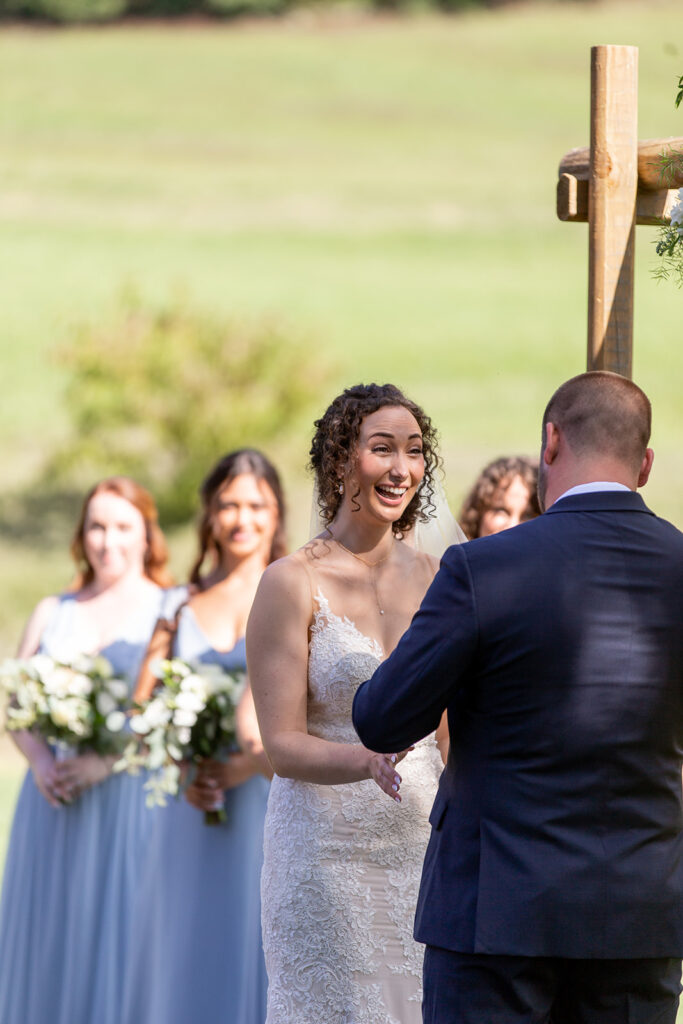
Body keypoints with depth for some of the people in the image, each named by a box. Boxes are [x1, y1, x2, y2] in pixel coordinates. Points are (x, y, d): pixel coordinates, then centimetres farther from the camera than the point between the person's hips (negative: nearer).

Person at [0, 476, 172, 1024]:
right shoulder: (52, 613, 16)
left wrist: (106, 762, -18)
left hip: (131, 800, -4)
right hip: (55, 800, 4)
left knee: (120, 933, -8)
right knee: (53, 934, 2)